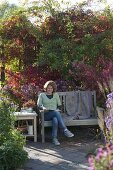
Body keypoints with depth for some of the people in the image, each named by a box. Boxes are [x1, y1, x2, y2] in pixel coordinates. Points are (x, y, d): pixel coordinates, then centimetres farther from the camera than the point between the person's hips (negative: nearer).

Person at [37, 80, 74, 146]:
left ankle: (54, 139, -42)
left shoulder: (56, 95, 21)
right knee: (56, 112, -37)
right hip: (46, 115, -3)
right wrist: (43, 108, -21)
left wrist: (57, 109, -5)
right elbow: (39, 105, 1)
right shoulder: (42, 95, 14)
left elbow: (60, 105, 18)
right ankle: (65, 130, -45)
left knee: (55, 120, -37)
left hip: (55, 113, 3)